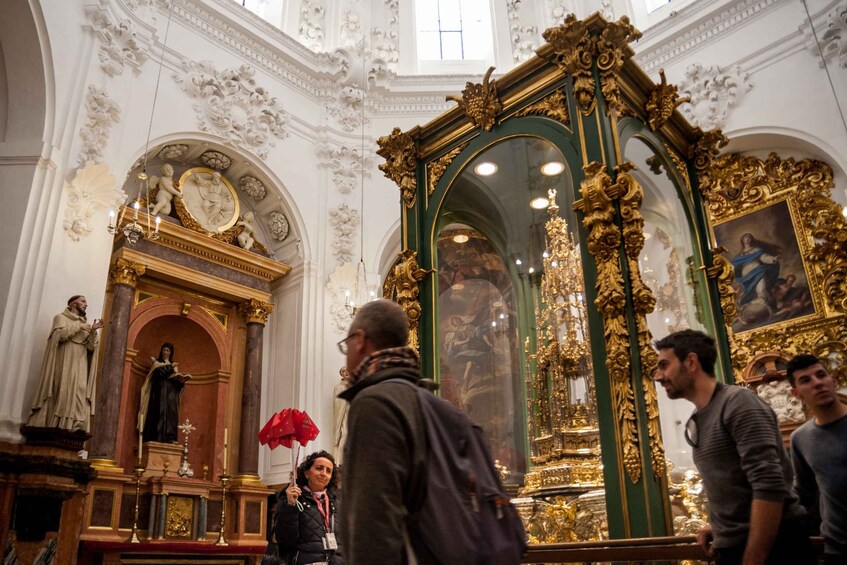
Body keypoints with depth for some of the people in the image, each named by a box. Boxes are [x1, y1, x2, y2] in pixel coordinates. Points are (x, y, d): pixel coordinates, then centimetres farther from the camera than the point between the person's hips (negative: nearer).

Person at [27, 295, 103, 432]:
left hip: (80, 366, 4)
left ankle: (73, 428, -20)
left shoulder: (85, 324, 23)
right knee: (61, 393, -13)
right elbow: (61, 334, -12)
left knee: (78, 397, -11)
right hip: (64, 364, -4)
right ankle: (51, 427, -14)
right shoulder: (61, 317, 9)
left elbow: (91, 347, 10)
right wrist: (79, 327, -4)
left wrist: (93, 331, -5)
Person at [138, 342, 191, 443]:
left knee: (171, 413, -8)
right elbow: (158, 371, -11)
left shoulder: (174, 365, 24)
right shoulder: (156, 362, 11)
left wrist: (181, 379, -6)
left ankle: (170, 438, -14)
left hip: (171, 392, 4)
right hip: (160, 391, -4)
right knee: (160, 412, -15)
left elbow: (177, 379, 15)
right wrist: (170, 367, -2)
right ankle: (158, 437, -19)